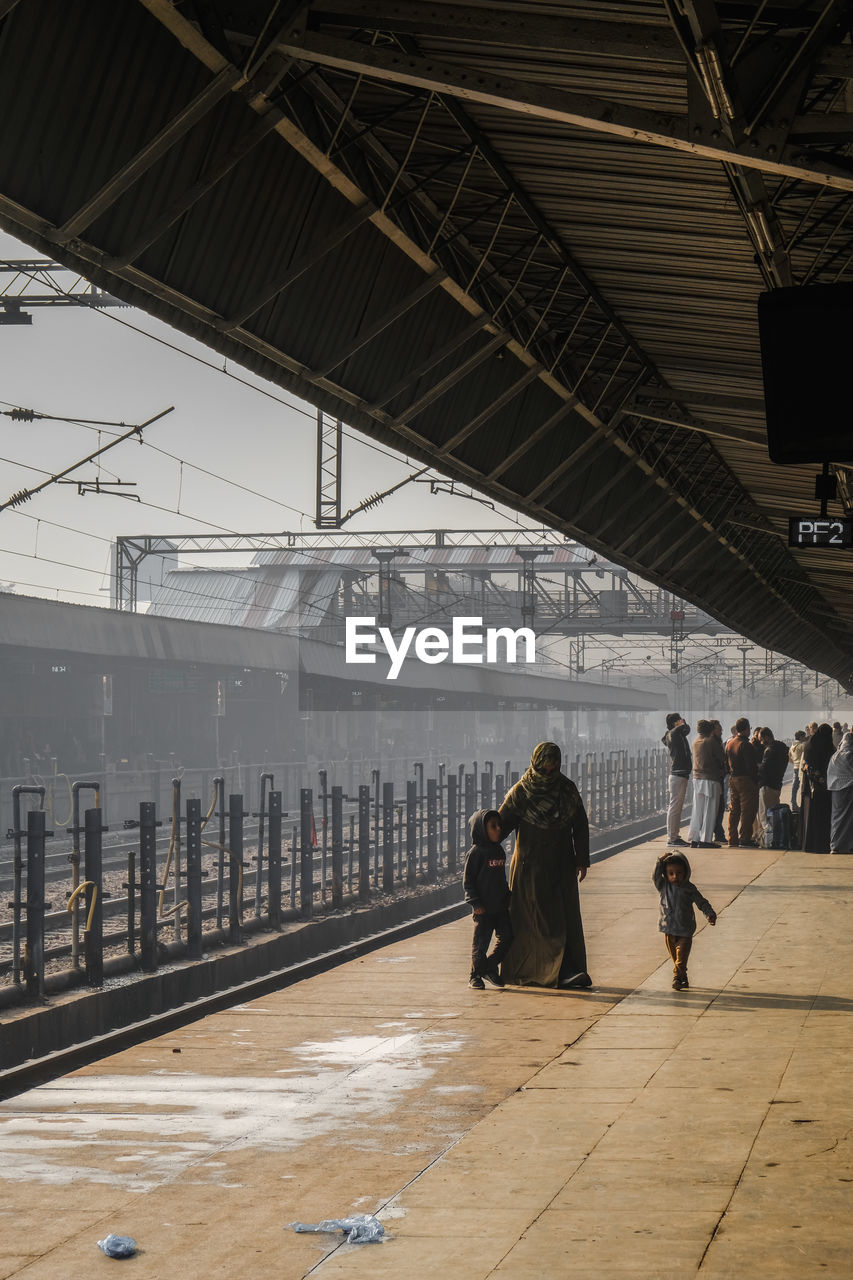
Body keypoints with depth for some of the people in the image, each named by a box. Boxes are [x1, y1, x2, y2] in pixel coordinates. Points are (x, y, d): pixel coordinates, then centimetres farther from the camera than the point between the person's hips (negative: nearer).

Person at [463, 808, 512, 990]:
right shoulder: (476, 852, -10)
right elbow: (467, 879, -11)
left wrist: (507, 897, 18)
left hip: (500, 906, 7)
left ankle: (489, 967, 19)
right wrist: (475, 903, -15)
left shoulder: (499, 850, 12)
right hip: (484, 908, -7)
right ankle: (476, 975, 12)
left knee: (507, 937, 3)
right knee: (481, 942, 0)